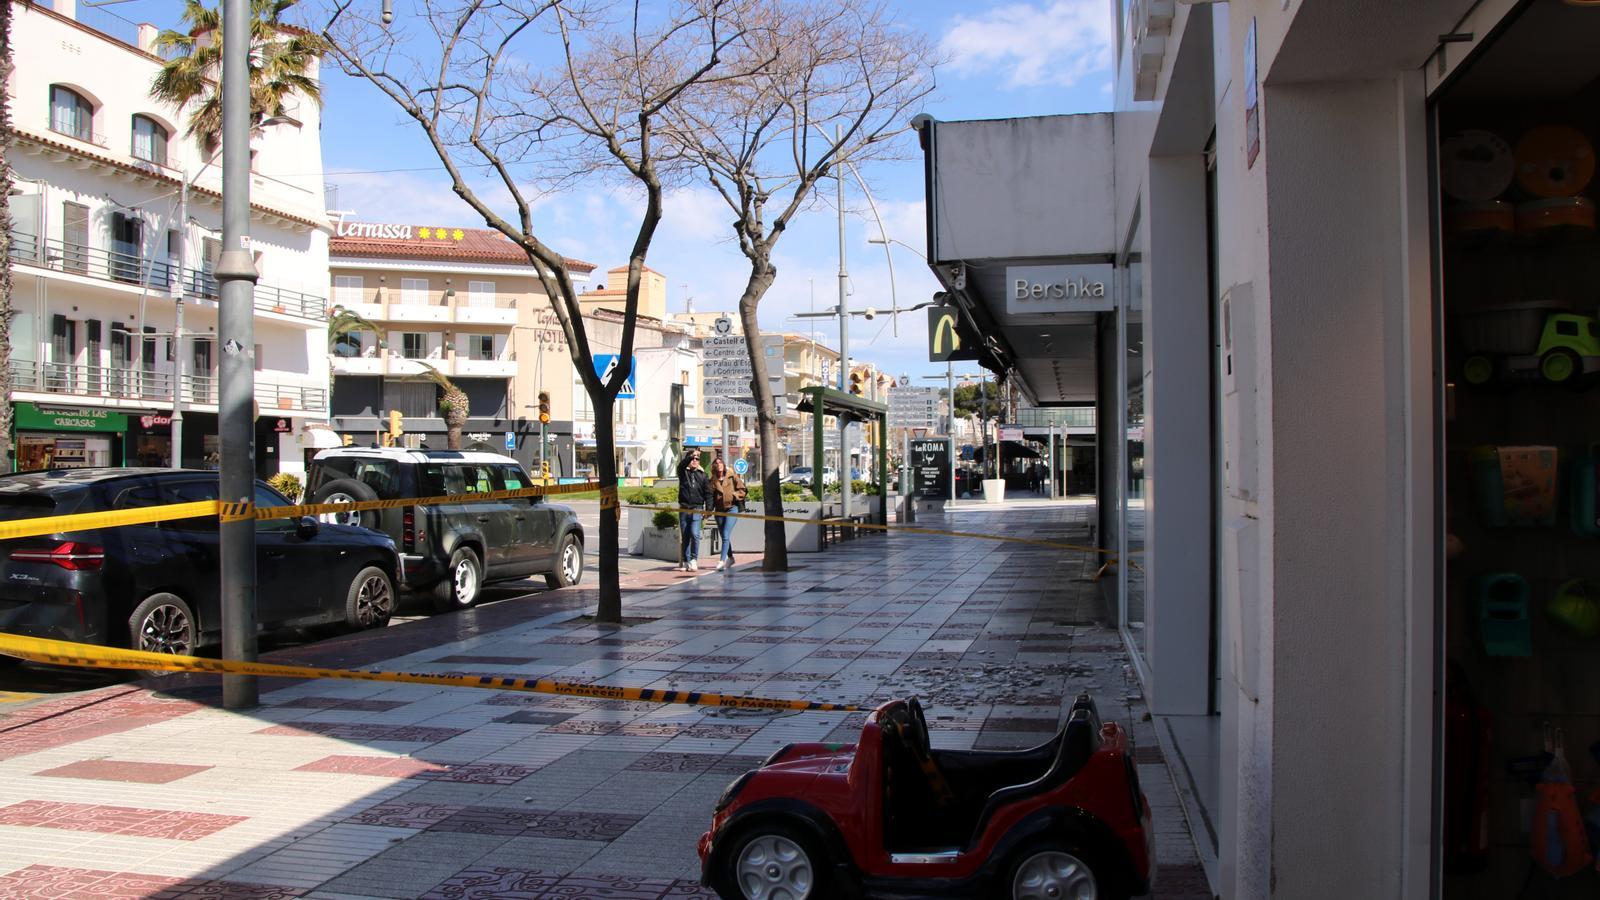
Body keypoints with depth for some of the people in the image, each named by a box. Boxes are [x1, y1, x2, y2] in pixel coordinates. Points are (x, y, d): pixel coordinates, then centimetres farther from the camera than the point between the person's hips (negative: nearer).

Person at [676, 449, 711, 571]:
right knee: (685, 536, 6)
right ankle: (686, 562, 13)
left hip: (697, 509, -1)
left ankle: (694, 560, -1)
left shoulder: (702, 475, 7)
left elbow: (708, 493, 6)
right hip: (683, 509, 1)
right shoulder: (683, 472, 5)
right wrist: (691, 456, -32)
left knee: (695, 534, -15)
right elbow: (681, 465, -19)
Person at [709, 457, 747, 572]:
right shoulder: (713, 480, 6)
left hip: (732, 508, -4)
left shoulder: (732, 476, -1)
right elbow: (710, 496, 7)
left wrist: (732, 495, -14)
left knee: (726, 535, -15)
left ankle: (722, 560, -17)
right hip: (719, 510, 4)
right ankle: (730, 558, 33)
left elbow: (743, 490, 0)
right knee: (723, 536, 14)